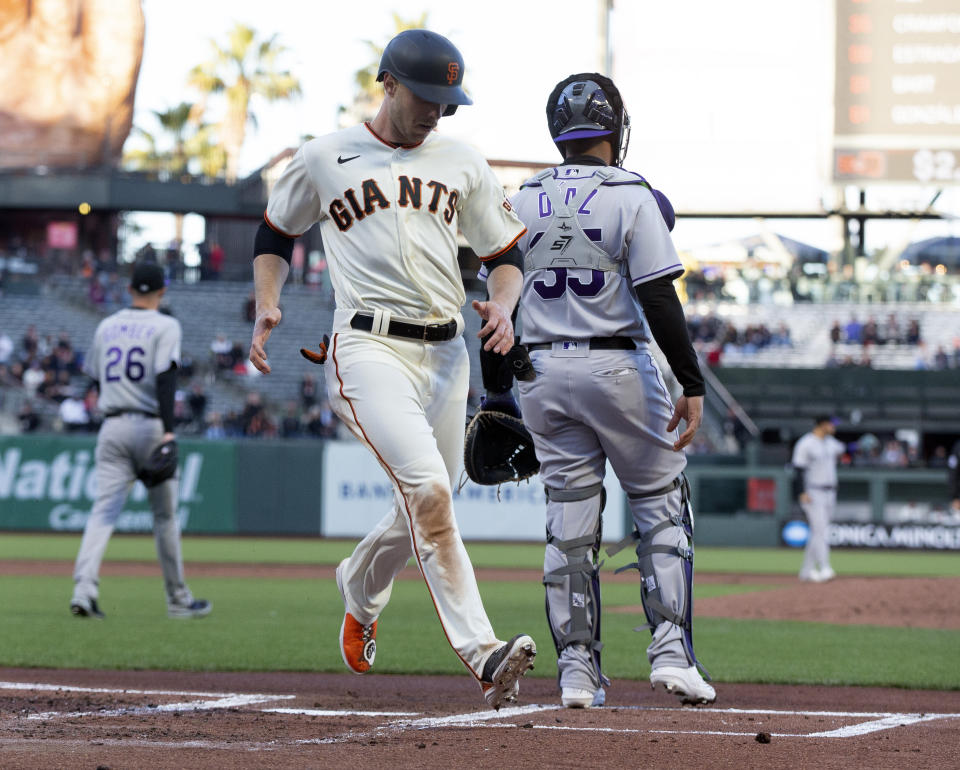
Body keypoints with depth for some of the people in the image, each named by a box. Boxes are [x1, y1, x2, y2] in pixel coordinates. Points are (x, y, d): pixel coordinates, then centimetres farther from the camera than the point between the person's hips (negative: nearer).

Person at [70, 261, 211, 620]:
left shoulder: (106, 326, 11)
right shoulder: (165, 326, -5)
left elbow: (94, 373, 22)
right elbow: (165, 378, -17)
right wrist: (168, 430, -23)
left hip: (112, 426, 3)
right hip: (150, 426, -3)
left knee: (104, 510, -5)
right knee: (165, 516, 9)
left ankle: (84, 588, -24)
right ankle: (178, 598, 17)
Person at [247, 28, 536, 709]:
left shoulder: (464, 165, 13)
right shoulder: (324, 160, 5)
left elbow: (506, 254, 17)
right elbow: (274, 235, 19)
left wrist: (503, 305, -4)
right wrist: (267, 305, 2)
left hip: (446, 353, 5)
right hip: (369, 348, -5)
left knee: (425, 509, 10)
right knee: (428, 492, -23)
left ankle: (360, 589, 44)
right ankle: (482, 653, -29)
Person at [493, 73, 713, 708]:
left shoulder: (521, 203, 6)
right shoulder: (633, 198, -8)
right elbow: (659, 300, -15)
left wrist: (495, 395, 12)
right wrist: (694, 386, -14)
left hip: (542, 374, 4)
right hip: (618, 369, -4)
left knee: (569, 523, 7)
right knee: (661, 507, 7)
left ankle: (577, 669, 4)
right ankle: (671, 650, -3)